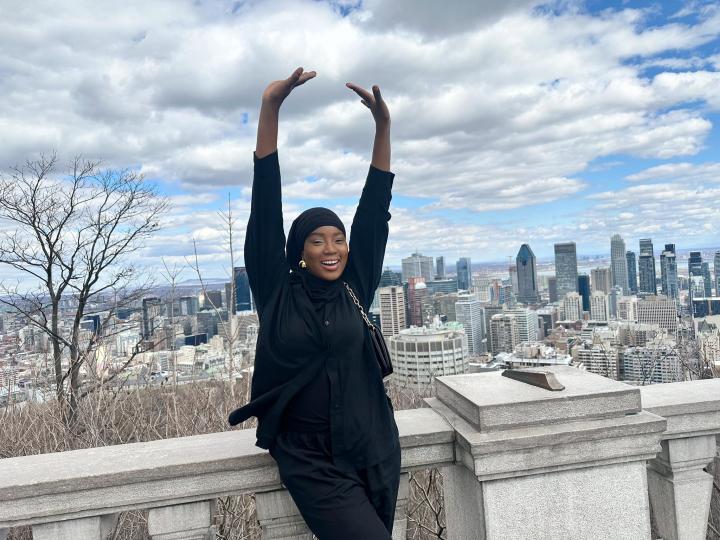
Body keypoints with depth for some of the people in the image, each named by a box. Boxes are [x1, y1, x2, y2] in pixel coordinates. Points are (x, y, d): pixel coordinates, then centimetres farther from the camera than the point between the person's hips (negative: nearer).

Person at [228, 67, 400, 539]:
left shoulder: (354, 288, 0)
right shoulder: (277, 292, -5)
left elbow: (374, 207, -3)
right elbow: (266, 205, -11)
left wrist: (383, 124, -7)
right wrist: (270, 106, -15)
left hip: (375, 450, 3)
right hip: (313, 462, -3)